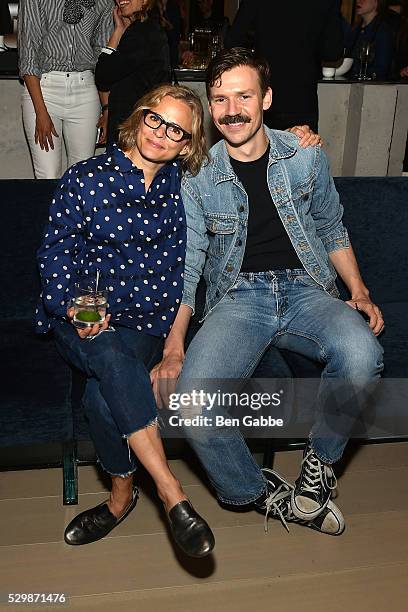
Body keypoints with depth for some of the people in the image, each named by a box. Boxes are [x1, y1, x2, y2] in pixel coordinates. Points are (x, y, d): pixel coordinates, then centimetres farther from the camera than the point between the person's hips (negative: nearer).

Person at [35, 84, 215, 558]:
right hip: (82, 321, -1)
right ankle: (171, 495, -30)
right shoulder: (85, 179, -2)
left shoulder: (179, 184, 6)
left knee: (103, 392, -28)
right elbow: (57, 252, 0)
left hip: (147, 319, 1)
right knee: (110, 356, -35)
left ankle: (121, 495, -5)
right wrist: (73, 309, -17)